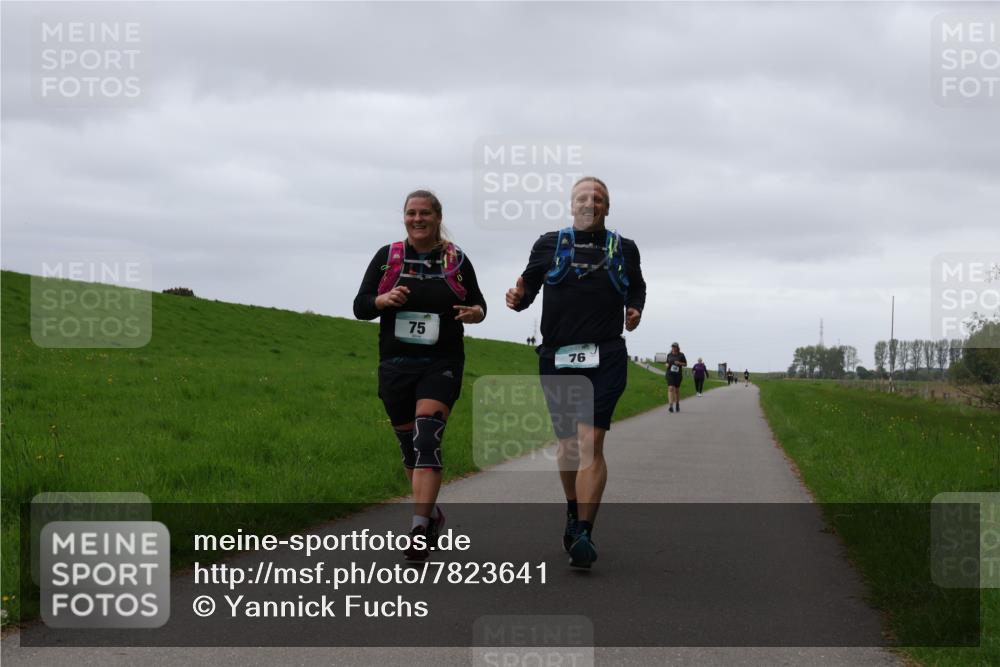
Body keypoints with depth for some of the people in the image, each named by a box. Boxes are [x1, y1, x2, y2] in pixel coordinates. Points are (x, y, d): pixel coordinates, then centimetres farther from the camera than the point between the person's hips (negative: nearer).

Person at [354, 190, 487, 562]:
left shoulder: (457, 260, 2)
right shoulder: (387, 257, 4)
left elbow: (477, 303, 14)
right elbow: (360, 307, 4)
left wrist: (475, 313, -10)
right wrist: (384, 299, -17)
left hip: (441, 365, -3)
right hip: (396, 365, 3)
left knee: (427, 440, -18)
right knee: (408, 443, 12)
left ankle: (420, 528, -22)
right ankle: (431, 512, 34)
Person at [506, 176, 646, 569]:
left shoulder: (624, 249, 11)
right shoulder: (549, 245, 9)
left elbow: (637, 289, 23)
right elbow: (529, 285, 11)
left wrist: (635, 312, 3)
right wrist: (518, 298, -11)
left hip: (606, 358, -2)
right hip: (557, 359, 2)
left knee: (590, 442, -16)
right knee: (568, 443, 12)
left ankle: (583, 534, -19)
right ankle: (574, 513, 36)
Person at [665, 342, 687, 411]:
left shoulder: (681, 355, -2)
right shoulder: (669, 355, 5)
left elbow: (685, 364, 3)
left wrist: (679, 363, -16)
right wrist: (667, 365, -7)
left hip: (678, 374, 0)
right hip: (670, 374, 0)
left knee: (677, 389, 11)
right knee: (670, 388, -14)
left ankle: (677, 404, 34)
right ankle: (671, 406, -22)